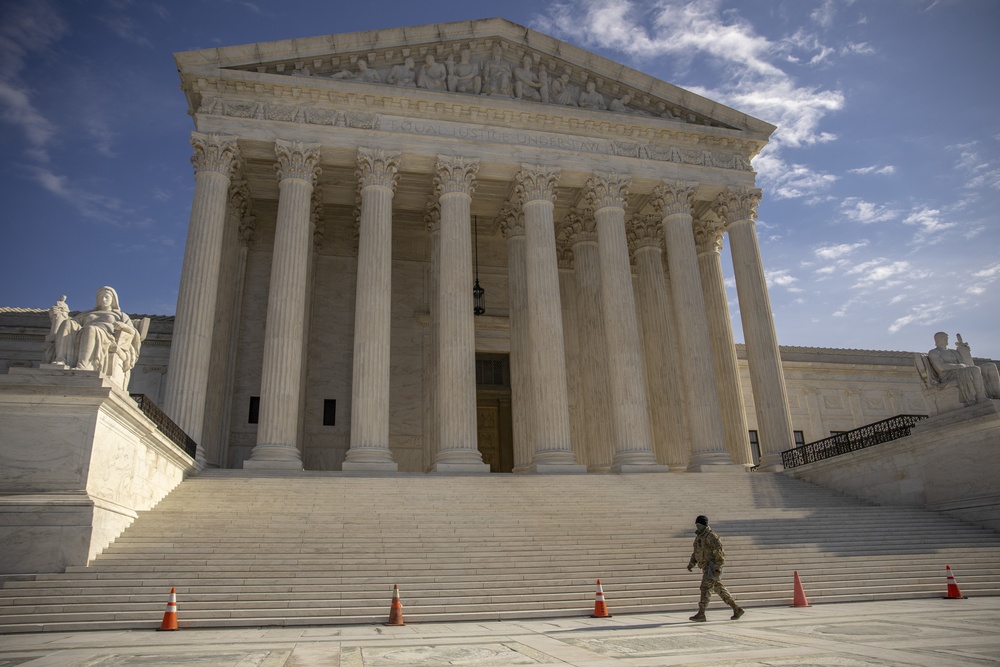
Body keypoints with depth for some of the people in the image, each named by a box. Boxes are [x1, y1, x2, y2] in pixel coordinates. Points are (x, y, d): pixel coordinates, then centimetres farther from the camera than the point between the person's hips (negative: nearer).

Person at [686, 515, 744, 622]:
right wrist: (691, 563, 9)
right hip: (706, 567, 9)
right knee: (719, 589, 11)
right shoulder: (699, 536, 15)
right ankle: (737, 609, 18)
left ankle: (701, 614, -12)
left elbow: (719, 552, -19)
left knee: (705, 588, -12)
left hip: (712, 566, -9)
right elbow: (696, 552, 23)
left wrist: (717, 568, -24)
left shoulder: (711, 536, -14)